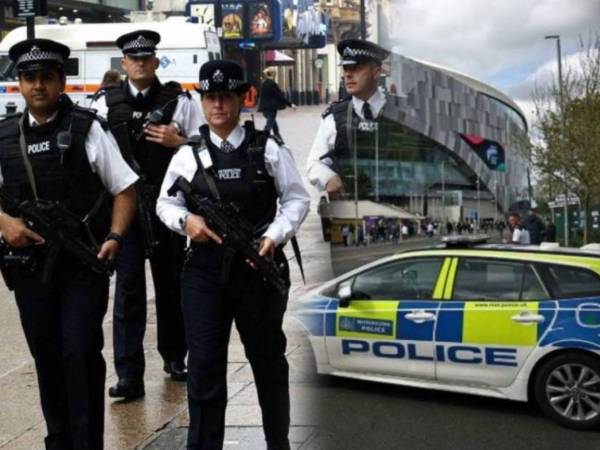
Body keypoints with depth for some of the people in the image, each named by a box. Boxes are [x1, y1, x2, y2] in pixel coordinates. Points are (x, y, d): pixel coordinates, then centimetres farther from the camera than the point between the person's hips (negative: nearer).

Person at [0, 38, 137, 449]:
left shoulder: (86, 129, -4)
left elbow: (125, 190, -2)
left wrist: (114, 237, -15)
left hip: (84, 265, -4)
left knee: (81, 354, -6)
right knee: (46, 358, 14)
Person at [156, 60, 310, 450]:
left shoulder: (268, 148, 0)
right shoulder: (189, 154, 4)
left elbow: (297, 199, 1)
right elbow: (165, 202, 11)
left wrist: (274, 234, -14)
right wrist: (185, 220, -10)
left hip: (259, 268, 0)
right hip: (204, 270, 1)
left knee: (269, 361, 15)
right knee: (204, 367, 0)